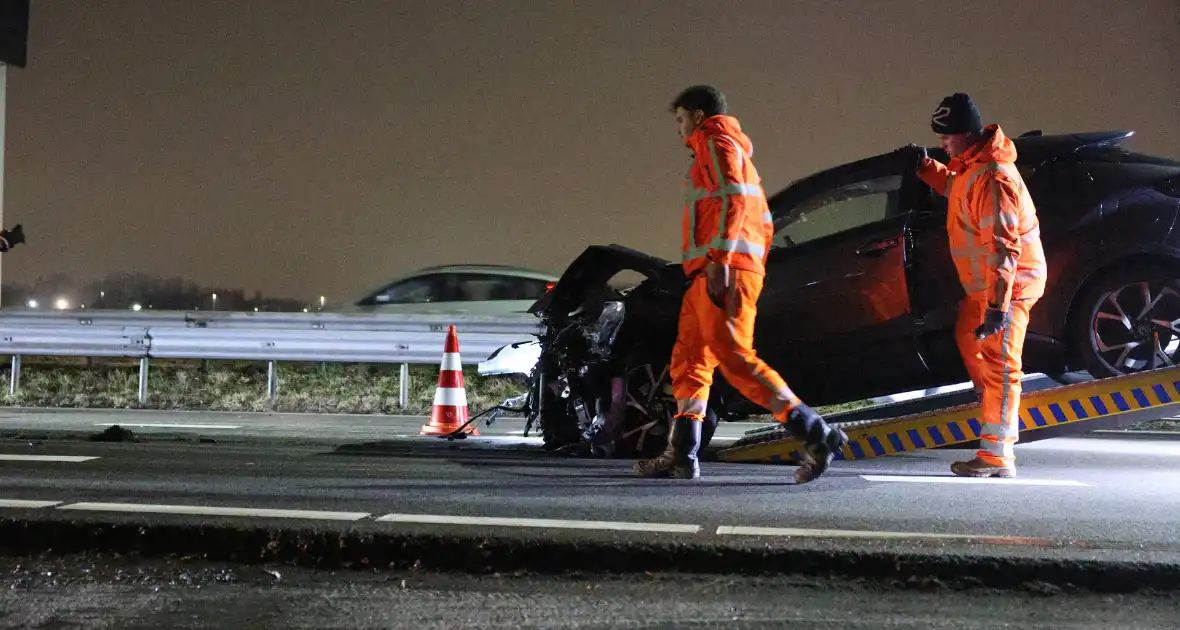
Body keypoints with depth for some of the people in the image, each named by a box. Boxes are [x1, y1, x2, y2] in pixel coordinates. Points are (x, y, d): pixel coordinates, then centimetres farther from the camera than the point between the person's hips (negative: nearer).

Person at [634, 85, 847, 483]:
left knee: (735, 358, -16)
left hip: (721, 272, -10)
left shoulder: (715, 141, 2)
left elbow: (733, 198, -16)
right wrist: (752, 270, 25)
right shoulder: (738, 156, 31)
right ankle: (682, 456, 7)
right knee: (689, 361, 7)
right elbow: (764, 223, 28)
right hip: (709, 277, 10)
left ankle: (817, 434, -16)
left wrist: (720, 259, -24)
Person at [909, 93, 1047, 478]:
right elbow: (952, 187, 32)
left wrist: (997, 305, -34)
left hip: (1008, 283, -11)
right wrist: (926, 168, 18)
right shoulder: (970, 166, 5)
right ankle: (1001, 418, 37)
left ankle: (997, 455, -8)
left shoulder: (991, 178, -26)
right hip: (984, 283, 11)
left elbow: (1003, 247, -31)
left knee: (998, 363, -10)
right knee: (968, 338, 23)